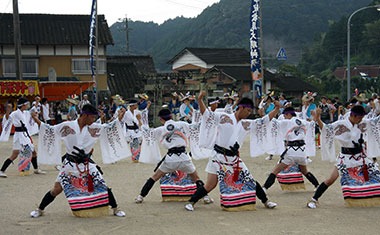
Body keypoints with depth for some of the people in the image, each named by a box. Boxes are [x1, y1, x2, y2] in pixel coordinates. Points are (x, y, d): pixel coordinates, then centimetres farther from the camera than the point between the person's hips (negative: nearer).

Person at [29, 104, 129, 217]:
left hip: (87, 164, 2)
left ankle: (116, 209, 18)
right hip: (70, 164, -2)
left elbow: (108, 127, 7)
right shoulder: (68, 126, -10)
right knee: (56, 190, 0)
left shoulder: (93, 127, -2)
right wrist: (37, 121, -14)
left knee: (102, 186, 1)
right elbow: (51, 130, -4)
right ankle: (39, 210, 21)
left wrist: (119, 118, -4)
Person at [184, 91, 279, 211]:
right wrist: (200, 100, -24)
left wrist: (276, 109, 7)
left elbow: (264, 120, 14)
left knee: (249, 180, 7)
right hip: (219, 156, -5)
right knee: (210, 185, -5)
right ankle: (191, 202, 9)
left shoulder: (246, 124, 10)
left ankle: (266, 201, 20)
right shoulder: (223, 117, -4)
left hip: (234, 158, 5)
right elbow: (207, 114, -9)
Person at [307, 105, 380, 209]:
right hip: (346, 157, -4)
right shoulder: (340, 125, -15)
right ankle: (314, 200, -1)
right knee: (331, 179, -9)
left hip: (360, 156, 4)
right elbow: (326, 128, -20)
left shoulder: (364, 123, -2)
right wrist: (318, 119, -37)